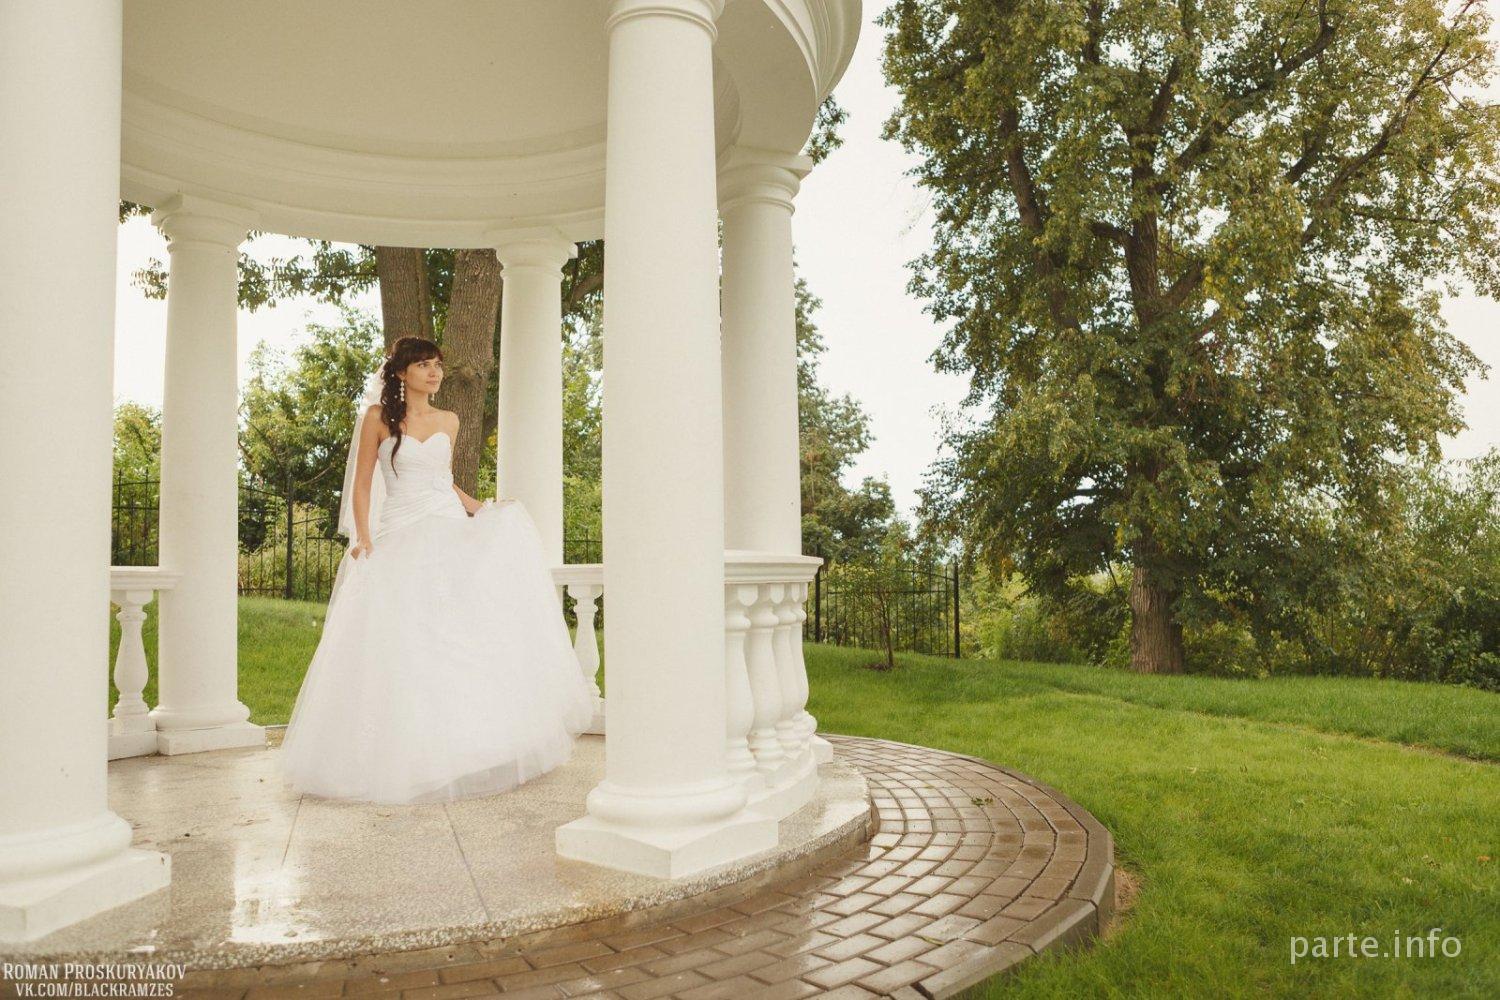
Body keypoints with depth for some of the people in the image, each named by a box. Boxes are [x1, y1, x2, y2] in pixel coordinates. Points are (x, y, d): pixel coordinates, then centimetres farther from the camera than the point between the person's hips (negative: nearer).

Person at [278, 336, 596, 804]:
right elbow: (362, 484, 1)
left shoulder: (449, 421, 13)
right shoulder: (379, 418, 2)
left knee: (462, 633, -11)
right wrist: (362, 538, -11)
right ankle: (407, 760, 2)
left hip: (450, 531, 4)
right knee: (402, 641, -7)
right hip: (401, 537, -3)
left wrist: (480, 509, 9)